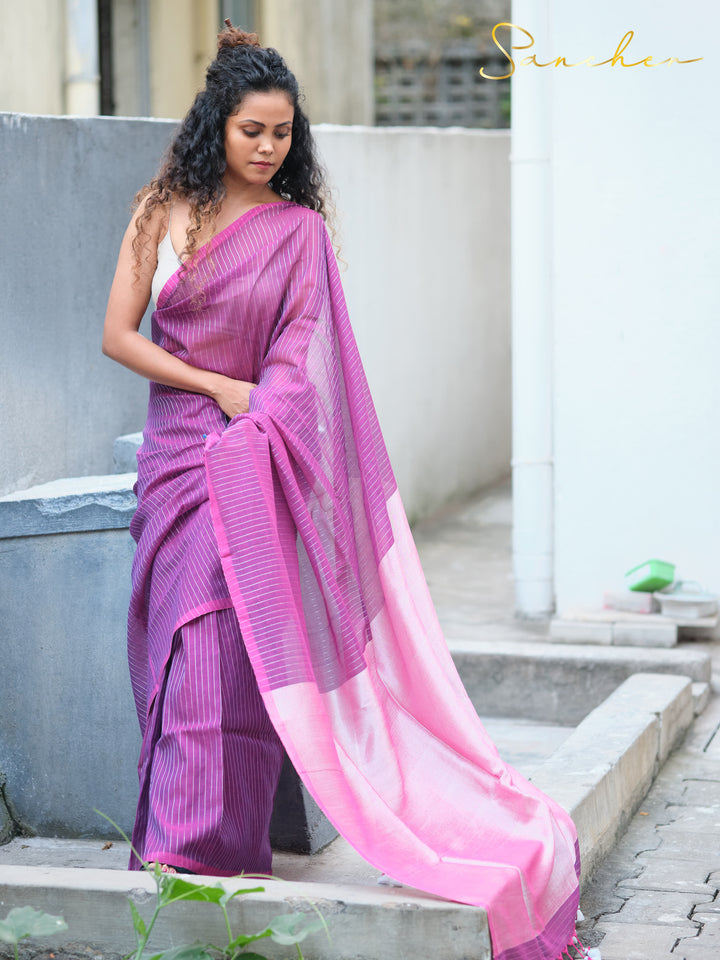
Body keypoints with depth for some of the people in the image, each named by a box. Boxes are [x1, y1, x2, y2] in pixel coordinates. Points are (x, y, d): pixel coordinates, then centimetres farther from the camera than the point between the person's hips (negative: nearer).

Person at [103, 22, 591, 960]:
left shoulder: (298, 230, 1)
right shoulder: (164, 212, 6)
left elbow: (297, 356, -3)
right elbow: (119, 335, 2)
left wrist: (255, 429, -17)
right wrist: (219, 388, -8)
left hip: (256, 459, -2)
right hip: (177, 451, 3)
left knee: (224, 643, -10)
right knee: (178, 638, 3)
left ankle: (194, 842, -6)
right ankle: (190, 840, 10)